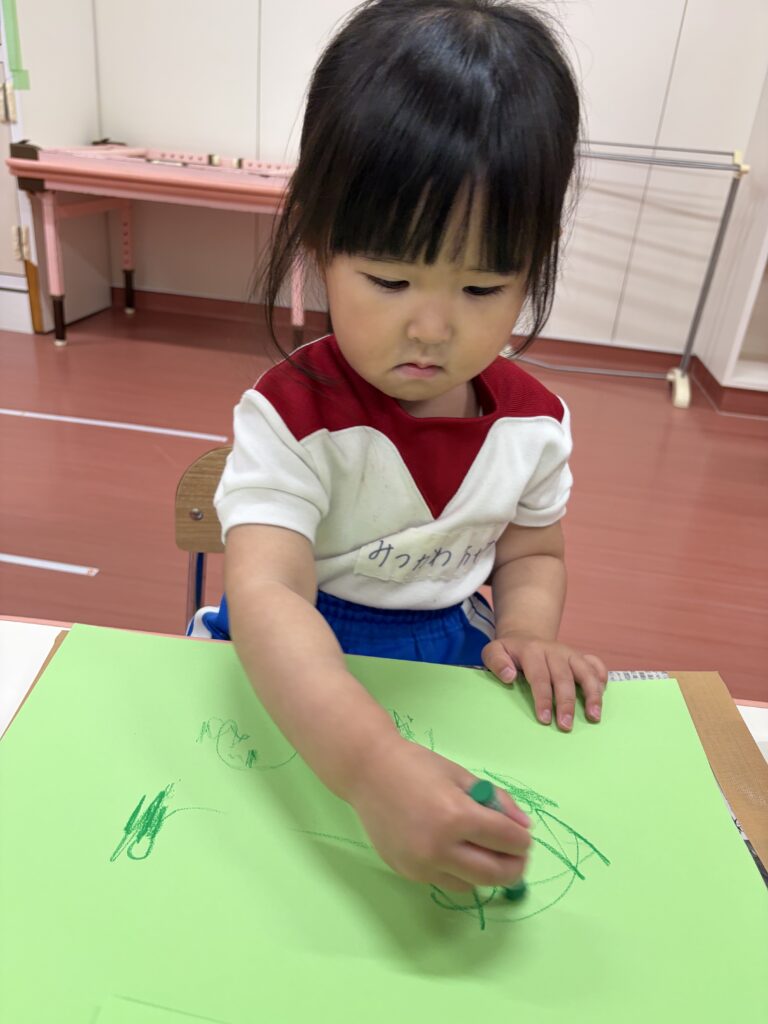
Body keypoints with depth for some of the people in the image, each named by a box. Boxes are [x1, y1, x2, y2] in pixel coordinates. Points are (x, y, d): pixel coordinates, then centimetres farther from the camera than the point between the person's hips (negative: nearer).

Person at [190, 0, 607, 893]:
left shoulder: (534, 419, -5)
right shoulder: (290, 417, -21)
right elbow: (265, 592, -35)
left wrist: (527, 632, -12)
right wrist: (373, 768, -50)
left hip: (451, 657, 3)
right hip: (301, 670, -2)